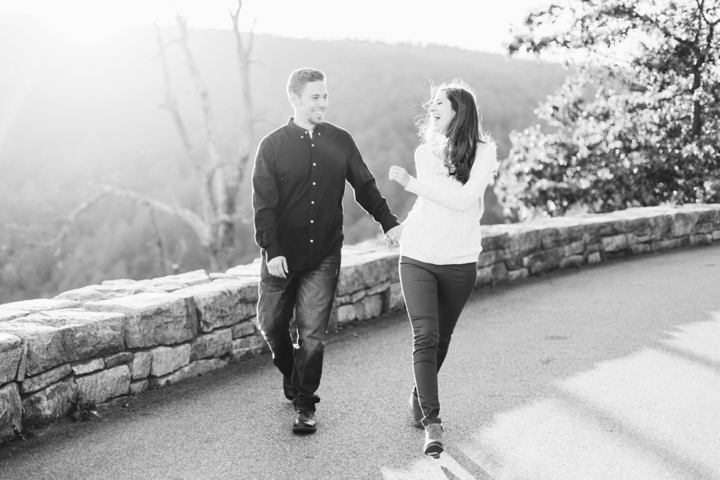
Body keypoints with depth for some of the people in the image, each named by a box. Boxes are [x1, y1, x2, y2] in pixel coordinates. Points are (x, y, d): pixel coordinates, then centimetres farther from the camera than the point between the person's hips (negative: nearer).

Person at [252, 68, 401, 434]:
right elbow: (264, 204, -7)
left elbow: (365, 186, 10)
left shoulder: (340, 141, 3)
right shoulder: (273, 146, -4)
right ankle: (291, 376, 39)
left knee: (312, 333, 0)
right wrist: (271, 250, -16)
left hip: (324, 256, 0)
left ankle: (304, 405, 13)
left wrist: (389, 222, 1)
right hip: (283, 255, 0)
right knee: (271, 323, 11)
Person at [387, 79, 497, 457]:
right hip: (417, 257, 2)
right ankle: (432, 423, -9)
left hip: (459, 263, -2)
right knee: (425, 336, -12)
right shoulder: (424, 151, 6)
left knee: (441, 338, 13)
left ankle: (420, 397, 38)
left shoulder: (483, 151, -8)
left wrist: (411, 183, -18)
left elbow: (464, 199, -20)